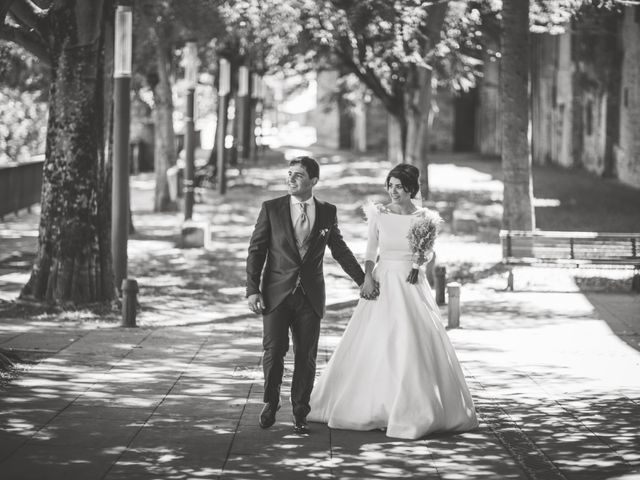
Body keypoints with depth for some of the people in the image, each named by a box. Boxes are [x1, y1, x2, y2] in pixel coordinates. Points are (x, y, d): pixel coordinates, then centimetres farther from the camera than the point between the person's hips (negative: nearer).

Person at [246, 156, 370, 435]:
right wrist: (252, 289, -7)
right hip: (276, 294, -1)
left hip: (310, 296, 1)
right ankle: (270, 402, 17)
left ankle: (299, 414, 14)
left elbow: (339, 250, 17)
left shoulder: (328, 213, 6)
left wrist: (363, 281, 18)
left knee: (306, 357, 2)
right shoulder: (271, 209, 1)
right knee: (274, 351, -7)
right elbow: (256, 251, 1)